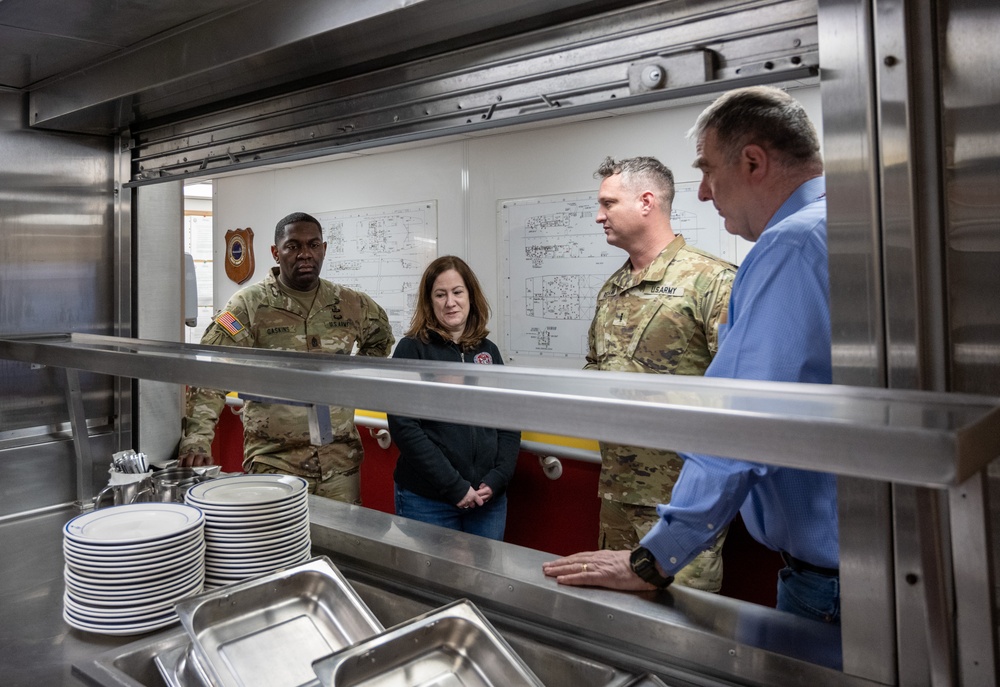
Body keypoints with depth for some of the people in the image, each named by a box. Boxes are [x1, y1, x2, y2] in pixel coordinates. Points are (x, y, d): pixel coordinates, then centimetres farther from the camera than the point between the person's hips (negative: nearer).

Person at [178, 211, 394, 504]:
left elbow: (380, 339, 25)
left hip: (340, 461, 4)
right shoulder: (249, 304, -7)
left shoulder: (351, 304, 5)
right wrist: (196, 439, -24)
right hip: (272, 462, -3)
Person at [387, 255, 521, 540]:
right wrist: (454, 486, -15)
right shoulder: (412, 349, -5)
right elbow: (403, 425, -12)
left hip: (489, 497, 4)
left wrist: (497, 479, -6)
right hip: (427, 500, -4)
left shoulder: (488, 351, 8)